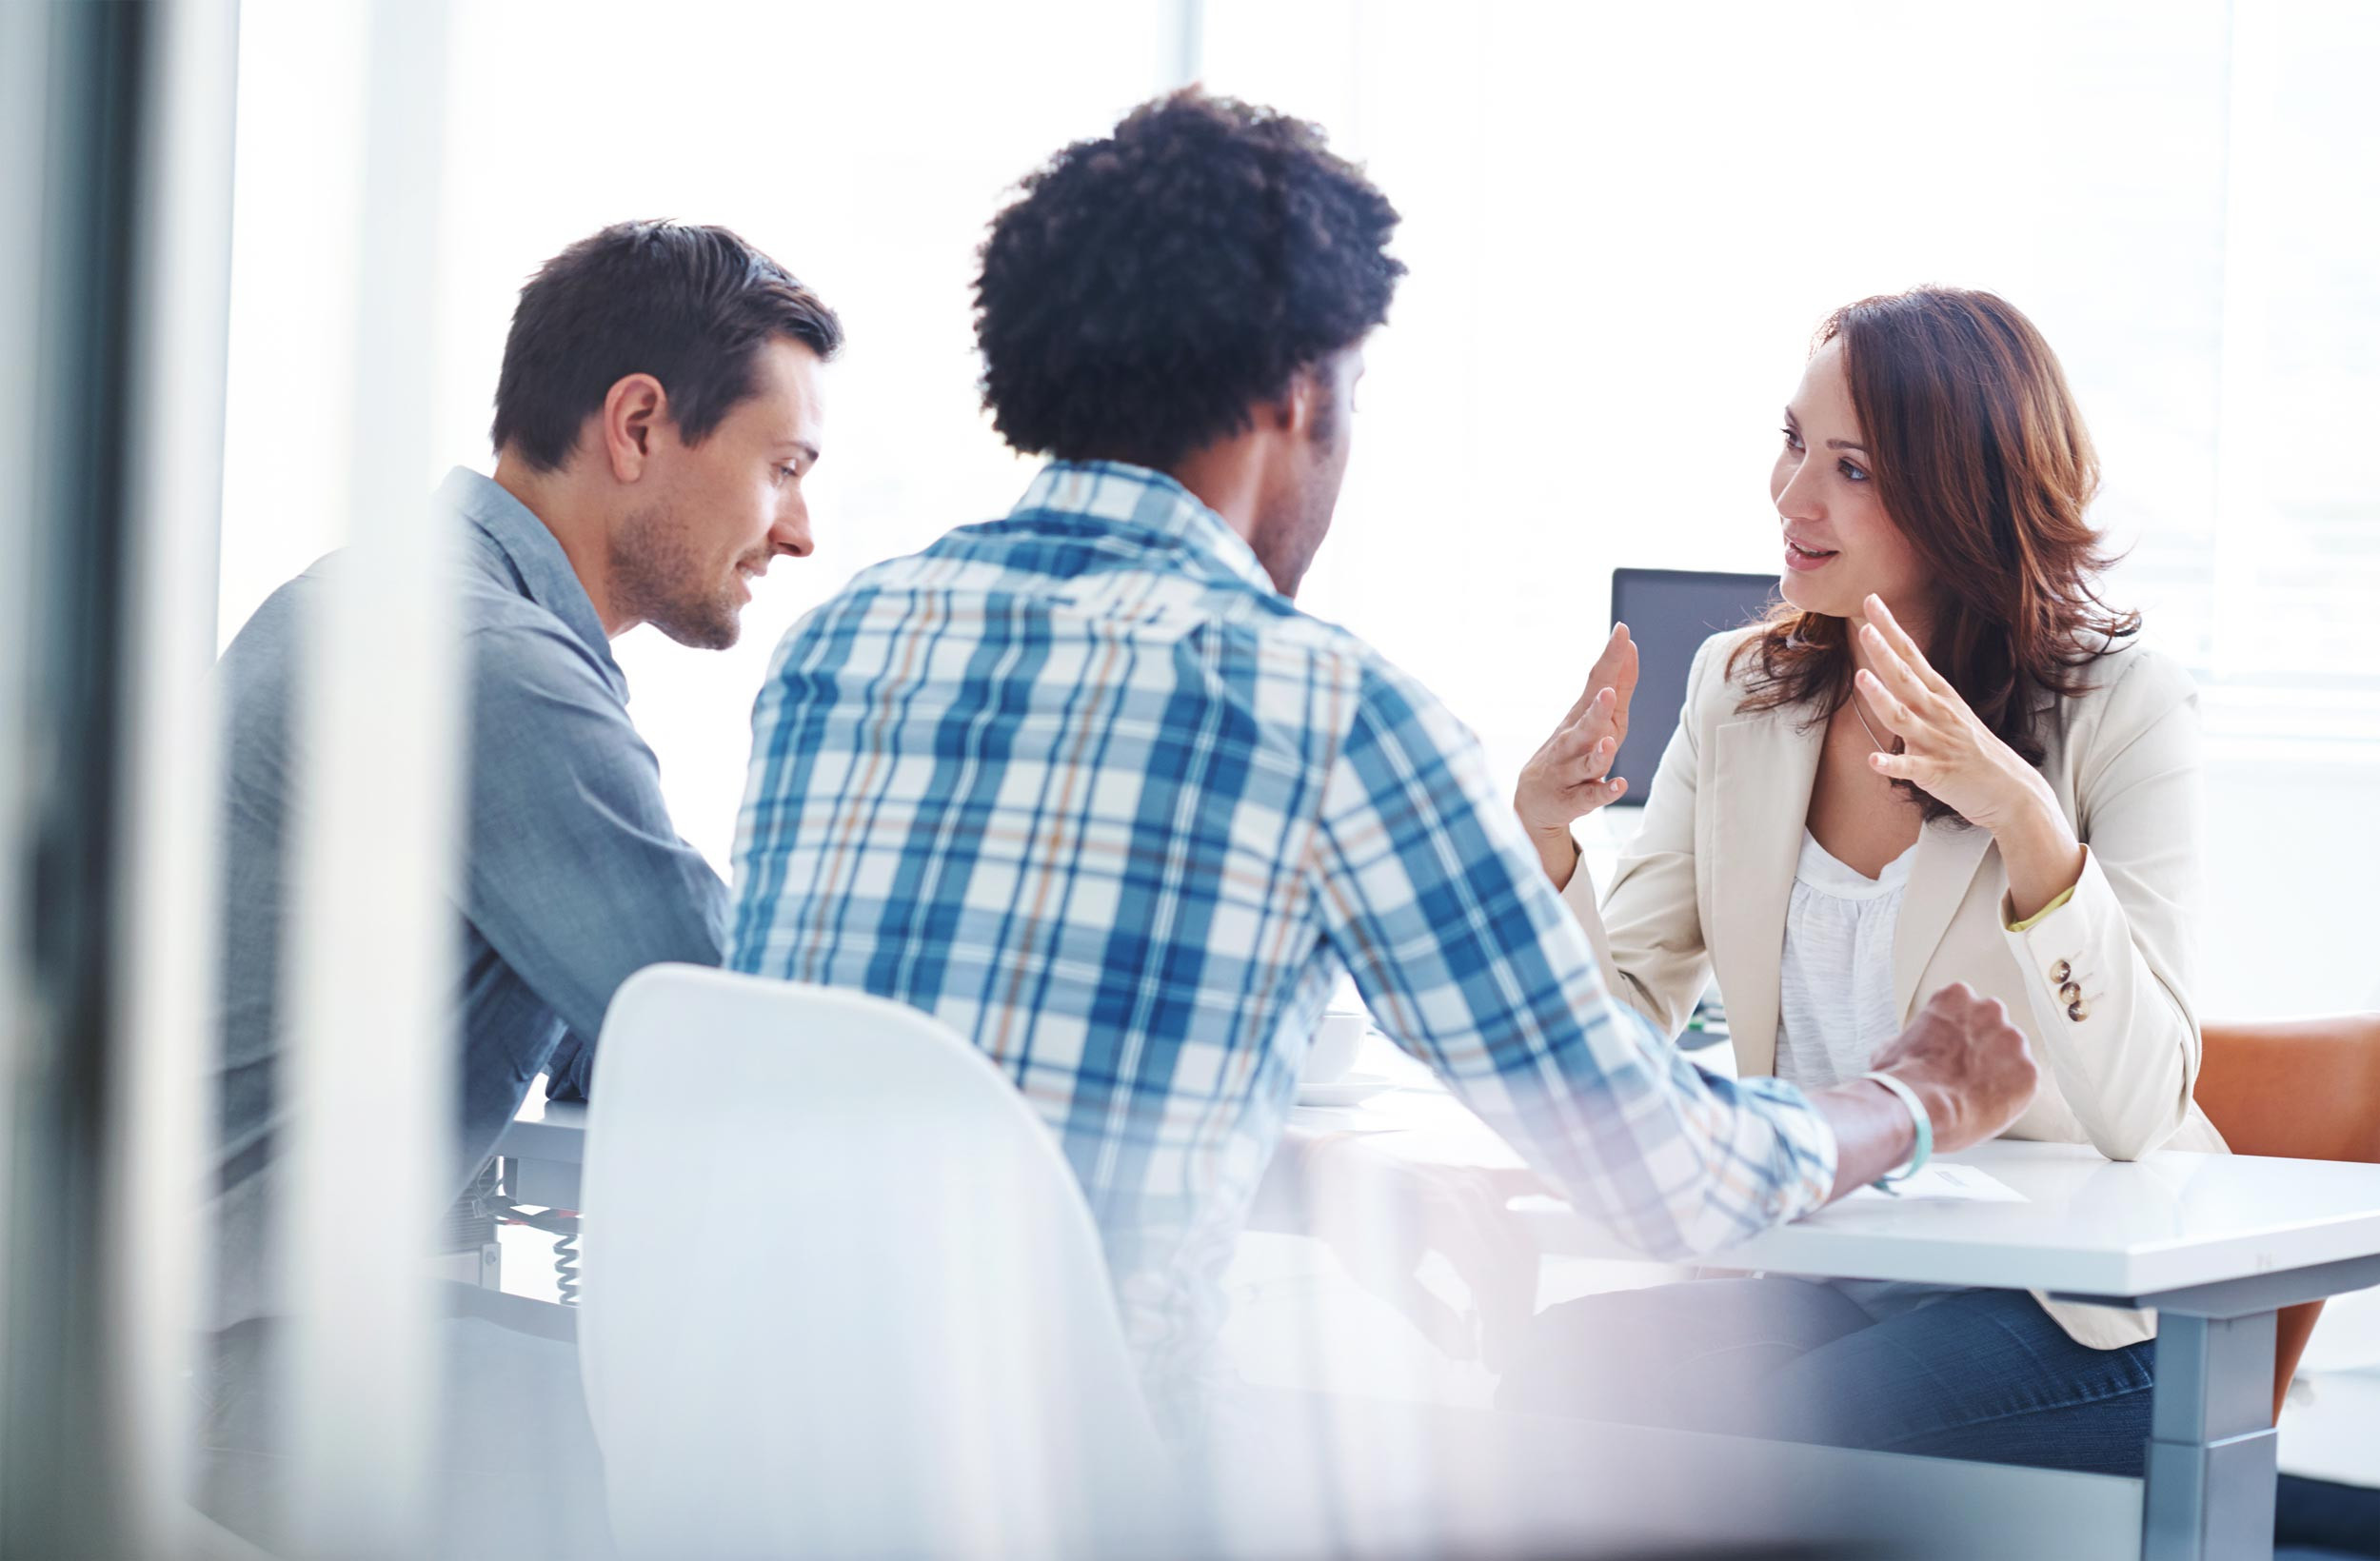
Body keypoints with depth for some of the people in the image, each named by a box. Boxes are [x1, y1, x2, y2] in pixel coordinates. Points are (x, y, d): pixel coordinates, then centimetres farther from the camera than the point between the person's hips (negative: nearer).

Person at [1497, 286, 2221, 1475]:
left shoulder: (2119, 707, -10)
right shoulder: (1738, 689, 6)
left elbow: (2139, 1109, -21)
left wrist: (2027, 823, -34)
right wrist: (1543, 836, -15)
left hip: (2083, 1324, -4)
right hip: (1823, 1278, 5)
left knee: (1719, 1426, -29)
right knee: (1563, 1365, -24)